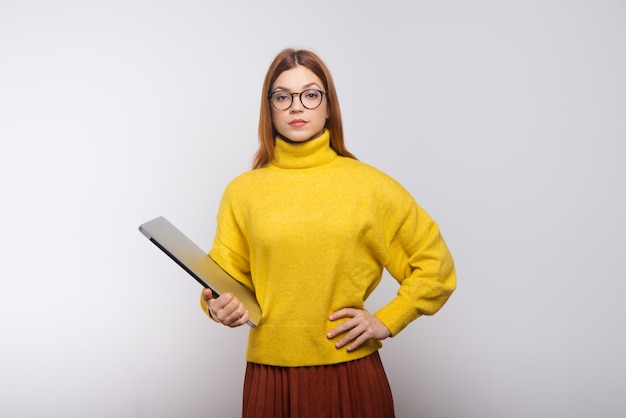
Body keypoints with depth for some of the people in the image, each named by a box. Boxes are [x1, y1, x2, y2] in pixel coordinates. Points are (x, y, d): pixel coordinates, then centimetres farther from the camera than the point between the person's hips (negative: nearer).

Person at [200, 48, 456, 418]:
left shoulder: (369, 185, -1)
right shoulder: (242, 192, 2)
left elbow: (435, 264, 6)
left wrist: (387, 320, -1)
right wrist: (220, 306, -14)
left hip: (351, 374, -1)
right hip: (270, 375, 1)